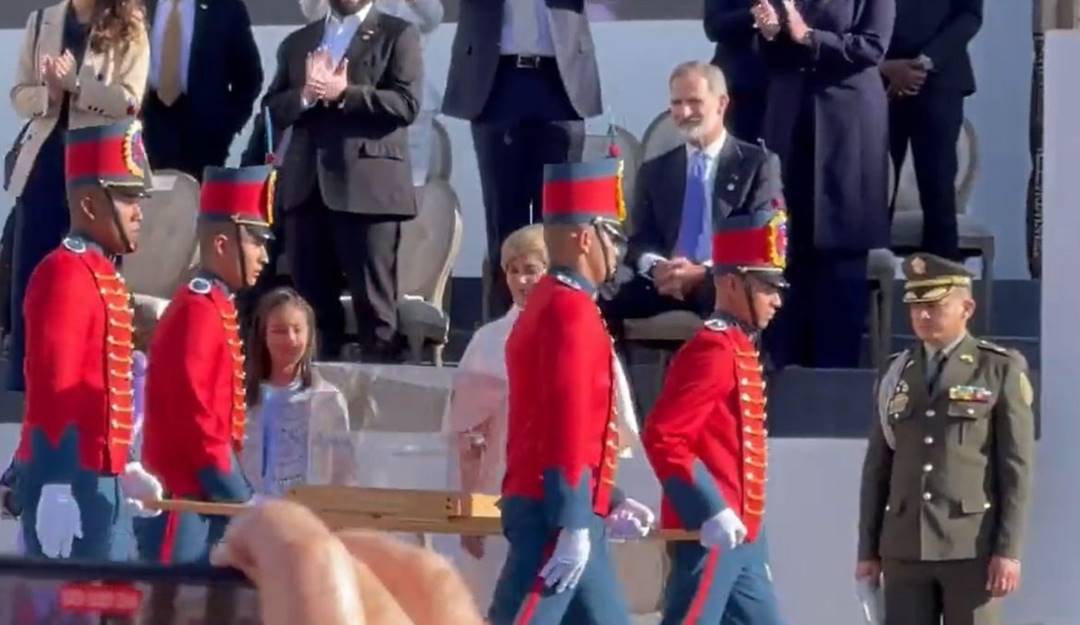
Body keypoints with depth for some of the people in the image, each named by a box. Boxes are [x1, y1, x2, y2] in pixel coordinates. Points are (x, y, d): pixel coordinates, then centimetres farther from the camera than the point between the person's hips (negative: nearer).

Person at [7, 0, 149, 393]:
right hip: (43, 164, 3)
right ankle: (21, 387, 9)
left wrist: (73, 83, -20)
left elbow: (129, 102, -11)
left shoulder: (129, 31, -2)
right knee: (28, 280, 3)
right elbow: (19, 96, 6)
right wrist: (50, 93, -14)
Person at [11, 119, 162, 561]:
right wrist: (56, 490, -25)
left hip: (101, 478, 10)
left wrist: (124, 468, 22)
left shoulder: (100, 274, 18)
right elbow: (51, 387, -20)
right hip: (71, 481, -10)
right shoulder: (66, 273, -13)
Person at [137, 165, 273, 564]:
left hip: (208, 503, 10)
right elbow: (193, 415, -19)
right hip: (187, 504, -10)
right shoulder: (197, 311, -12)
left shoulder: (217, 309, 18)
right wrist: (241, 500, -17)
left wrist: (239, 497, 15)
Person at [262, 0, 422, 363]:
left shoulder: (397, 35, 7)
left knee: (374, 303, -6)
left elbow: (406, 103, -5)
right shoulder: (297, 43, 20)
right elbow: (273, 110, 11)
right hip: (306, 185, 4)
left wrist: (343, 94, -13)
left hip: (368, 185, -4)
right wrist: (306, 95, -8)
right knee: (310, 300, 4)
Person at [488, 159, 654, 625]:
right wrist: (574, 526, -23)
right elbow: (567, 429, -21)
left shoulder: (550, 304, 18)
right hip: (558, 518, -11)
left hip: (562, 515, 11)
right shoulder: (572, 310, -13)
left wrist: (610, 503, 23)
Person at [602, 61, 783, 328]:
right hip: (664, 285, 3)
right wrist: (655, 268, -12)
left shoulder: (758, 164, 10)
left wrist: (705, 273, -16)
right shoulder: (654, 171, 22)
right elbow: (639, 241, 14)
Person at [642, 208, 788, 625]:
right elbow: (663, 438, -22)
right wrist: (712, 511, -26)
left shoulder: (738, 349, 17)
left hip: (740, 536, 11)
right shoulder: (713, 350, -14)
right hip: (711, 533, -11)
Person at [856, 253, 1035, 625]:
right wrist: (868, 550, 8)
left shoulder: (1001, 370, 0)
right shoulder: (897, 375, 12)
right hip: (906, 546, 4)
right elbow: (877, 468, 13)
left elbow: (1017, 467, -5)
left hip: (973, 545, -4)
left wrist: (1009, 550, -12)